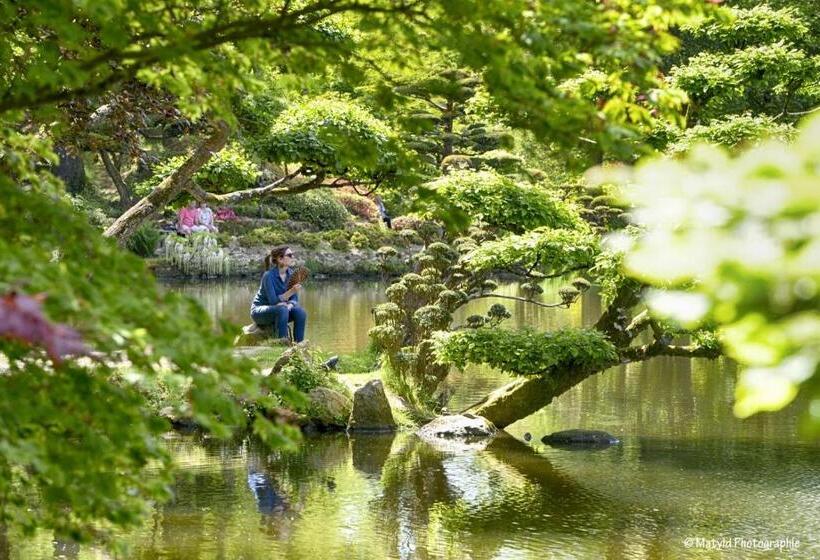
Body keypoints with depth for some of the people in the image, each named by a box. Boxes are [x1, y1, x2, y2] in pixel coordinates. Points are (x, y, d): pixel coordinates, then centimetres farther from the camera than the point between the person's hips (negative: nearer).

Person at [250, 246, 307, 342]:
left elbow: (294, 299, -3)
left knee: (300, 312, -21)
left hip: (278, 311, 6)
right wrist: (291, 291, -38)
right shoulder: (269, 276, -22)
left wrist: (289, 305, -26)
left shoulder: (291, 274, -3)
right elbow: (273, 301, -28)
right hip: (259, 311, -6)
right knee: (282, 310, -35)